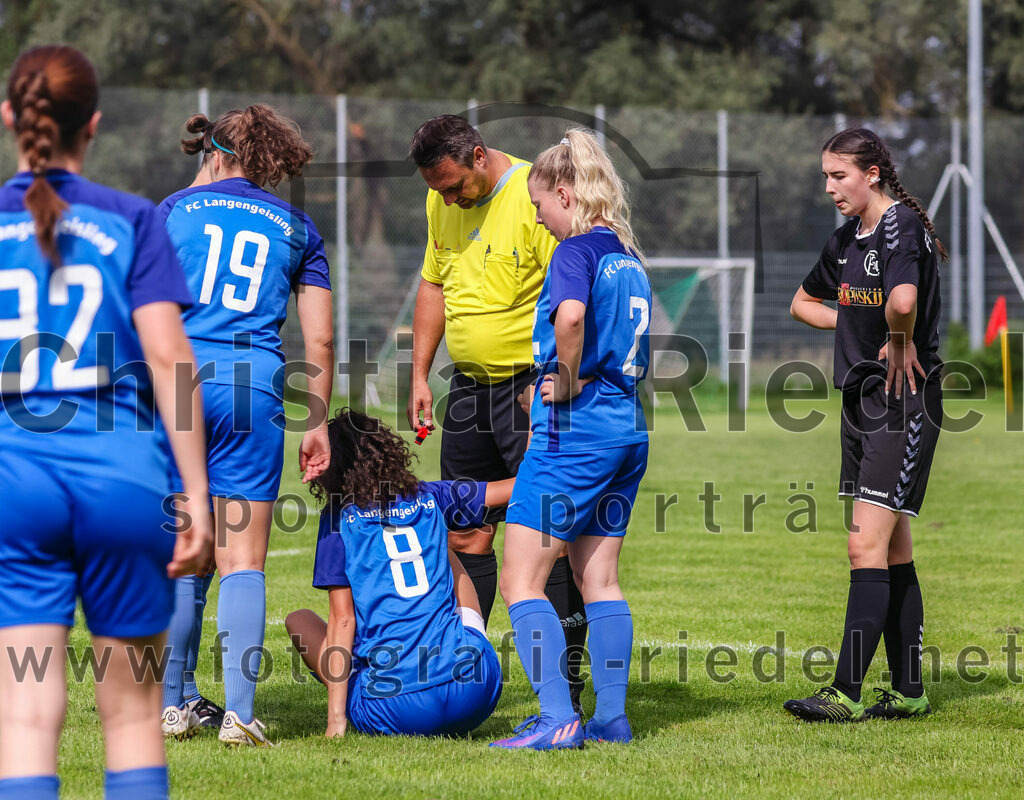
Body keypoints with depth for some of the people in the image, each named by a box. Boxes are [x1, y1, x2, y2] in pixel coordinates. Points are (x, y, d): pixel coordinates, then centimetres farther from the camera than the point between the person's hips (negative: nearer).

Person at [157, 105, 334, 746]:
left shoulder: (174, 210, 11)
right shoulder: (296, 227, 14)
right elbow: (320, 339, 11)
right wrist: (319, 422, 17)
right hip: (254, 390, 0)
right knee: (243, 561, 2)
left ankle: (175, 703, 15)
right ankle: (239, 713, -6)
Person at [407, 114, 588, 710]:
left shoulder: (537, 197, -15)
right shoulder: (441, 203, 9)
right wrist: (420, 376, 15)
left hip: (534, 385, -7)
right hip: (470, 386, 7)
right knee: (465, 532, 9)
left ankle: (567, 677, -4)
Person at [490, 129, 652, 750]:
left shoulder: (577, 249, -11)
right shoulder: (629, 257, 15)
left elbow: (570, 314, -31)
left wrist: (569, 381, -17)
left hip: (576, 429, -9)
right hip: (630, 428, 9)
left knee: (521, 578, -4)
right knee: (600, 578, 14)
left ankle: (558, 718, -12)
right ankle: (612, 717, 13)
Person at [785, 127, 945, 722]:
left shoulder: (903, 226, -15)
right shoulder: (846, 241, 12)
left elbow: (903, 301, -34)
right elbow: (803, 303, 28)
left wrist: (898, 342, -14)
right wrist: (856, 328, 11)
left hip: (905, 403, -9)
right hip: (863, 401, 9)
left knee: (868, 548, -13)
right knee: (893, 552, 10)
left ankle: (847, 692, -14)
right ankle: (909, 691, 15)